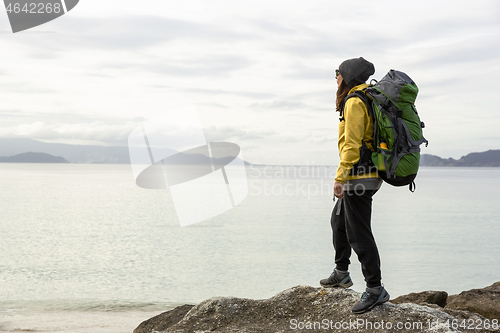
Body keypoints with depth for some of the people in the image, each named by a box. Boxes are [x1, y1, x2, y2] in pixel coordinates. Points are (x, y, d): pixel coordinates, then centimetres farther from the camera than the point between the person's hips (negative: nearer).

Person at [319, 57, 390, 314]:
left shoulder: (354, 102, -15)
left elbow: (352, 144, -22)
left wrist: (340, 178, -22)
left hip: (358, 176, -11)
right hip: (368, 175, 11)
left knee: (358, 233, -7)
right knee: (339, 221, 24)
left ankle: (375, 289, -2)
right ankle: (341, 274, 36)